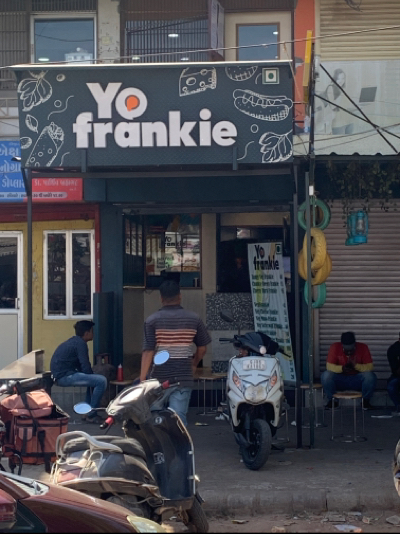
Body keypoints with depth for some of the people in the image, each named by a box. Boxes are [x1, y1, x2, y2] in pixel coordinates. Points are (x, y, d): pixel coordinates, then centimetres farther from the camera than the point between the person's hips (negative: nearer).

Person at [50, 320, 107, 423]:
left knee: (93, 379, 29)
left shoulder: (73, 341, 20)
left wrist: (92, 375, 16)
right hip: (65, 376, -11)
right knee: (101, 381, -17)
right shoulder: (80, 344, -11)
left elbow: (80, 366, 24)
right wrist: (93, 375, 3)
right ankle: (91, 415, -9)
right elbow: (86, 368, -15)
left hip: (60, 375, 11)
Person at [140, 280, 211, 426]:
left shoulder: (152, 320, -5)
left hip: (159, 377, 0)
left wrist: (142, 379, -8)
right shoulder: (194, 319, 2)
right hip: (183, 379, 1)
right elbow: (202, 348, 9)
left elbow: (148, 352, -10)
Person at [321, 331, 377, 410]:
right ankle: (332, 400, -5)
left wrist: (356, 365, -33)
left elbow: (370, 367, -15)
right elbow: (329, 366, -15)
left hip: (357, 381, 0)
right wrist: (342, 368, -34)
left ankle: (366, 400, -6)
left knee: (370, 376, -31)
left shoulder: (363, 347, -11)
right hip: (340, 380, 0)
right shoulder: (335, 347, -11)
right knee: (325, 375, -29)